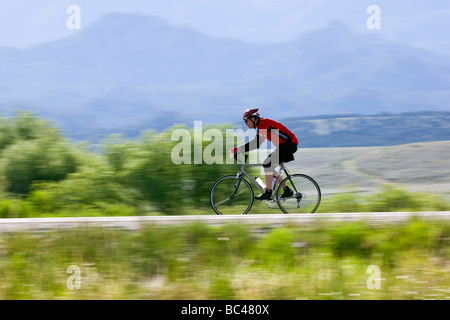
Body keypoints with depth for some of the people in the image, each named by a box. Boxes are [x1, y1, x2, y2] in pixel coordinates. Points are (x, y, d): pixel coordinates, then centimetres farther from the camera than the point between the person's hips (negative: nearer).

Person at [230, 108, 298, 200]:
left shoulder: (263, 123, -15)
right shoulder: (261, 125, 17)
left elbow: (256, 143, -23)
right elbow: (256, 143, 17)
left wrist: (238, 149, -23)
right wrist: (239, 150, 8)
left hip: (289, 144, -10)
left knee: (267, 164, -14)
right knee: (270, 168, 12)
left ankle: (268, 193, -12)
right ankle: (287, 190, 15)